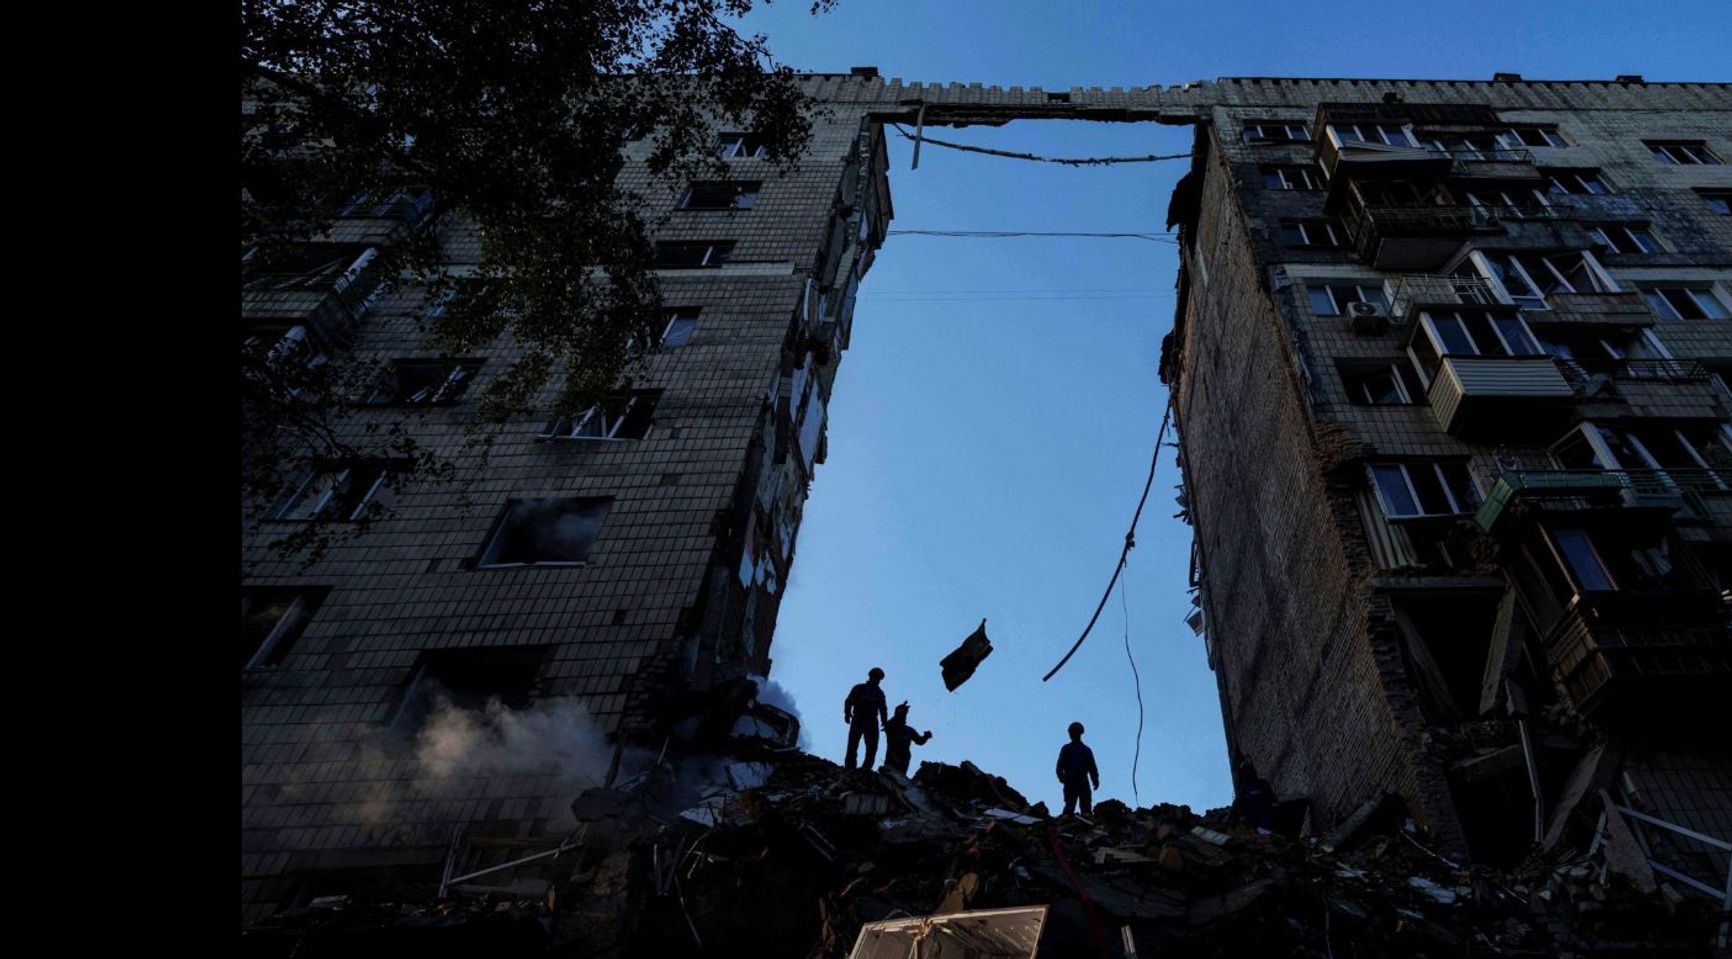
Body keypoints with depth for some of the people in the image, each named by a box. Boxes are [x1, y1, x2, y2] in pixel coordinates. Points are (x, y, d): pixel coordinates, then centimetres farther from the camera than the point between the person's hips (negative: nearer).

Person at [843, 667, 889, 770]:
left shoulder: (879, 693, 19)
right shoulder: (859, 689, 7)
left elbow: (883, 709, 20)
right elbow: (849, 701, -2)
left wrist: (884, 722, 3)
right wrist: (847, 714, -18)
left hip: (872, 722, 4)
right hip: (858, 719, -3)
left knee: (872, 747, -6)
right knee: (853, 745, -10)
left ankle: (866, 769, -5)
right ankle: (850, 768, -10)